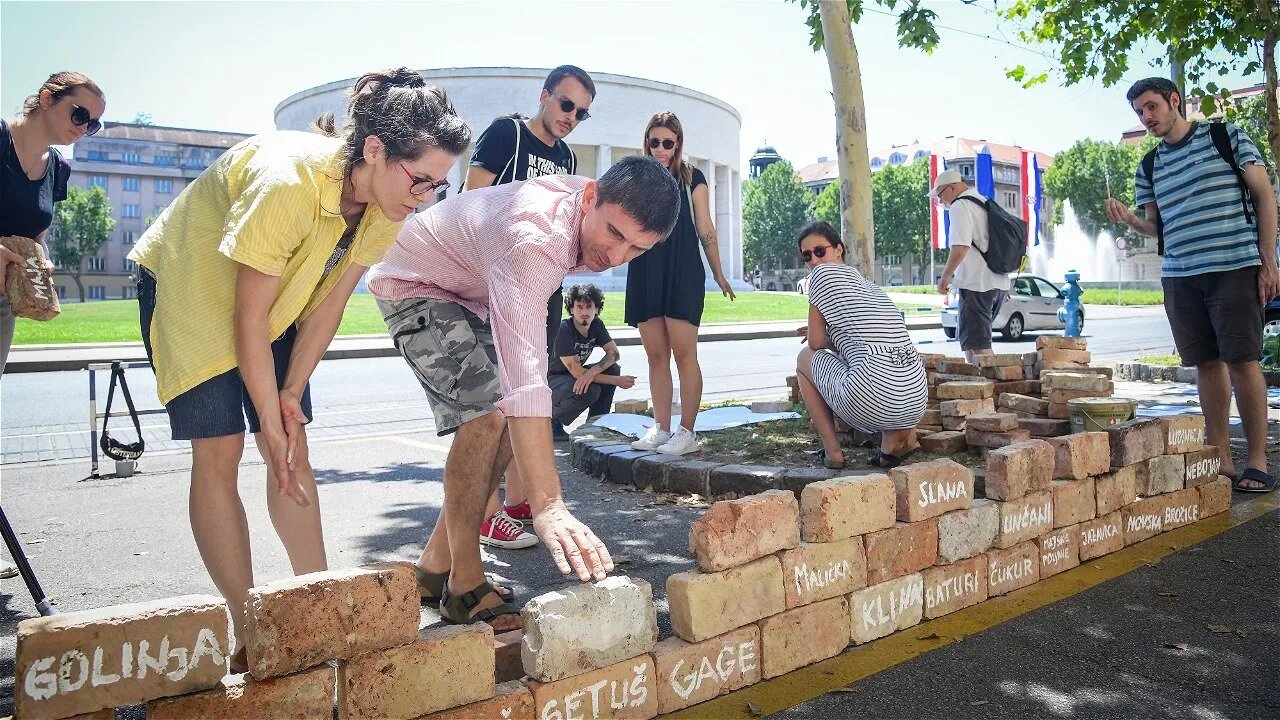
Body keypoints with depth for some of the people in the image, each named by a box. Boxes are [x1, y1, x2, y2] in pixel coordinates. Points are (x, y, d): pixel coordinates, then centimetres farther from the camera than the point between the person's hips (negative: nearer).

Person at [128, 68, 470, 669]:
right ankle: (248, 634, -3)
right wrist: (271, 421, -23)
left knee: (293, 448, 1)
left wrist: (291, 395, -10)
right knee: (219, 452, -9)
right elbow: (249, 316, -29)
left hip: (273, 296, 6)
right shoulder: (287, 181, -37)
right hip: (186, 284, -6)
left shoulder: (387, 201, -16)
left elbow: (329, 300, -9)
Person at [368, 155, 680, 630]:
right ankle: (464, 585, -11)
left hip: (470, 293, 9)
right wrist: (548, 506, -57)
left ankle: (436, 562, 14)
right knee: (488, 413, -25)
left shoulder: (594, 206, -14)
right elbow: (524, 376, -52)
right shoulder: (532, 241, -42)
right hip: (413, 285, -8)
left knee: (509, 420, 2)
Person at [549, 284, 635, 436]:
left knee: (613, 369, -13)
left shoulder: (596, 325, -5)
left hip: (573, 375, 7)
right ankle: (552, 421, -8)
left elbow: (614, 353, -9)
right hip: (551, 380, -7)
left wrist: (593, 371, -31)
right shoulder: (564, 330, -26)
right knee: (590, 390, -33)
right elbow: (577, 372, -28)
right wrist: (617, 381, -27)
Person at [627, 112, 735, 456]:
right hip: (644, 275, 4)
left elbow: (705, 230, 6)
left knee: (684, 352, -7)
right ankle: (660, 428, 9)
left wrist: (718, 273, 5)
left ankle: (687, 431, -3)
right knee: (656, 355, 4)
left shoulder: (691, 177, 6)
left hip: (682, 273, -4)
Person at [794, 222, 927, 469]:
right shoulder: (867, 282, 27)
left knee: (806, 357, 18)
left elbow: (815, 342, 6)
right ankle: (900, 434, 13)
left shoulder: (823, 272, 5)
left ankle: (832, 451, 11)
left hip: (873, 402, -7)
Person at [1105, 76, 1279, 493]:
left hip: (1236, 267, -4)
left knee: (1243, 361, -6)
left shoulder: (1226, 137, 4)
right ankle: (1220, 459, 9)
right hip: (1179, 276, 4)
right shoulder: (1149, 167, 16)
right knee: (1207, 364, 4)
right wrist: (1129, 220, -4)